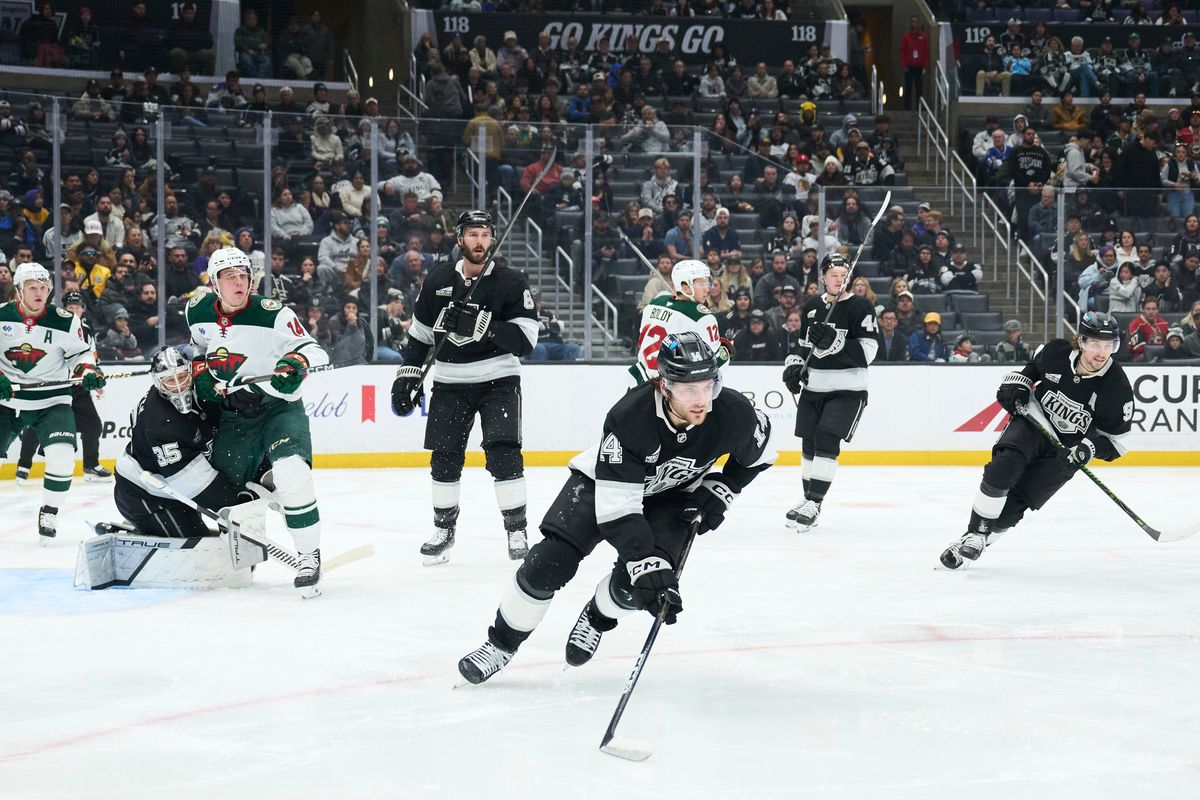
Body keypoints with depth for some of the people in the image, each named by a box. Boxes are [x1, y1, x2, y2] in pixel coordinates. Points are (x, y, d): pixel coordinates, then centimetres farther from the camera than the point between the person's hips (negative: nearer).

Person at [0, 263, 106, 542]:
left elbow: (80, 352, 6)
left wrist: (89, 372, -12)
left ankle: (49, 513, -2)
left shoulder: (66, 321, -7)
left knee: (62, 455, -21)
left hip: (51, 401, -1)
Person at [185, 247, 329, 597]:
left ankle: (310, 556, -21)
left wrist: (296, 361, -39)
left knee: (290, 472, -29)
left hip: (278, 406, -5)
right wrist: (200, 372, 3)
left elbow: (312, 348, -18)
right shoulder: (198, 313, -1)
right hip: (232, 412, 6)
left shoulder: (273, 315, -18)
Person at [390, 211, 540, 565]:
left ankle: (516, 531, -5)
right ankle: (444, 529, 20)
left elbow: (526, 338, -15)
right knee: (444, 457, 3)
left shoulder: (510, 283, -7)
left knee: (504, 453, -14)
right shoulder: (438, 280, 3)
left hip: (498, 380, -3)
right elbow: (419, 332, 12)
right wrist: (408, 375, 7)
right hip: (450, 382, 3)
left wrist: (485, 327, -27)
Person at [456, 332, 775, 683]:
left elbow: (757, 453, -3)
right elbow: (616, 504, -38)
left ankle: (597, 618, 16)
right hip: (607, 482, -2)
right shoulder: (629, 417, -38)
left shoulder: (733, 413, -29)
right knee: (549, 562, -15)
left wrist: (720, 491, -12)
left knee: (634, 583, -19)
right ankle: (502, 642, 7)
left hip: (672, 495, 2)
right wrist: (646, 562, -46)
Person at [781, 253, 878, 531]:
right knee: (809, 443, 9)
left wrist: (833, 341, -28)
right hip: (813, 387, 6)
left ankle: (813, 503, -15)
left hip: (847, 389, -6)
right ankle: (809, 499, 23)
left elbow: (868, 351, -18)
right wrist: (793, 365, 5)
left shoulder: (860, 307, -8)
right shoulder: (812, 306, 10)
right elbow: (802, 343, 23)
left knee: (827, 440, -17)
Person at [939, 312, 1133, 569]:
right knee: (1002, 468, -27)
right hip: (1034, 421, 1)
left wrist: (1090, 448, -25)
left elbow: (1116, 440, -8)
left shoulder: (1117, 388, -19)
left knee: (1013, 505, -10)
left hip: (1066, 449, -1)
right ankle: (975, 533, -15)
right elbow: (1034, 365, 13)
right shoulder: (1056, 352, -14)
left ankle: (980, 541, 12)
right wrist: (1016, 384, -3)